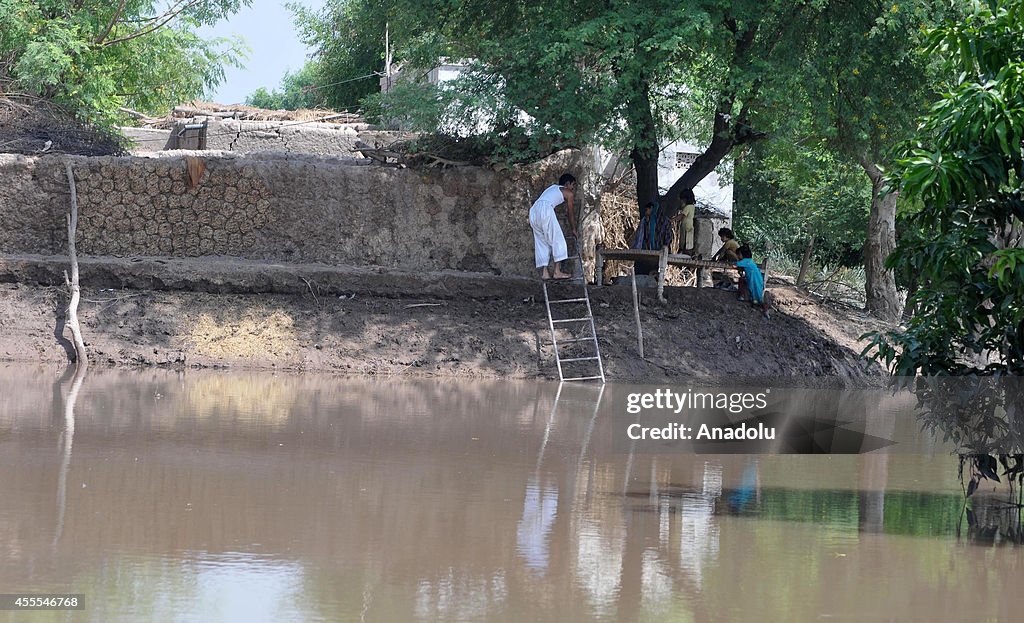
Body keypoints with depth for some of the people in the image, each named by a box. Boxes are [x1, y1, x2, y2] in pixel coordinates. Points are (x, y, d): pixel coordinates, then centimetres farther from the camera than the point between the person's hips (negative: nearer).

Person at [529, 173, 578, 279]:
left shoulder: (553, 187, 34)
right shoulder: (569, 193, 15)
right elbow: (571, 214, 24)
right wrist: (574, 229, 36)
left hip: (533, 211, 8)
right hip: (545, 209, -8)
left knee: (542, 243, 12)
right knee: (557, 240, -1)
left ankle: (544, 272, 7)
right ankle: (557, 271, -8)